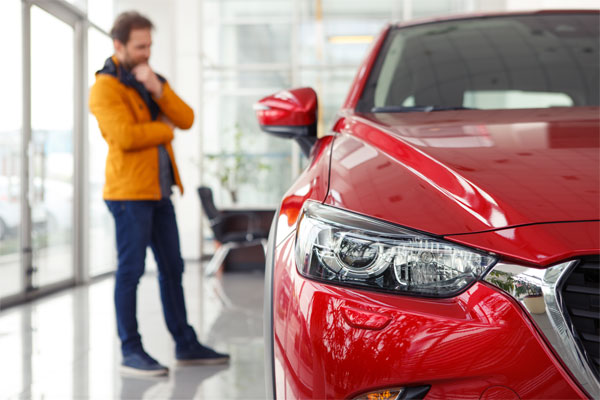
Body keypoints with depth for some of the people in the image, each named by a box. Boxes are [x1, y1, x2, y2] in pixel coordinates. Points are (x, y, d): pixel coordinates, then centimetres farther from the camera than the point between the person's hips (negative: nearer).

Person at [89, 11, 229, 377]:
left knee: (172, 268, 11)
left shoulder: (150, 79, 18)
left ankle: (185, 344, 20)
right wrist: (165, 130, -5)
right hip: (129, 192, -8)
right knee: (131, 270, -4)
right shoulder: (106, 87, -6)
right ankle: (131, 352, 4)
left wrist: (158, 89, -9)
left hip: (159, 191, 8)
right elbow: (125, 135, -21)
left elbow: (186, 119, 6)